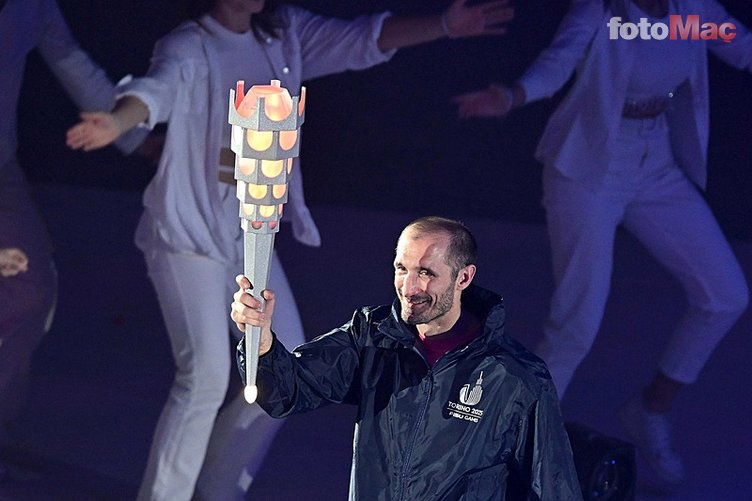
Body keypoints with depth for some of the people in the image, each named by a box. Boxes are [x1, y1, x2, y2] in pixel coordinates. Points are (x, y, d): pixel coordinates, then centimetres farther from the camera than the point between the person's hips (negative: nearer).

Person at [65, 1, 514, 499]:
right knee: (206, 377, -15)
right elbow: (157, 90, -35)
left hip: (250, 239, 7)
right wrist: (115, 123, -58)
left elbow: (360, 41, -2)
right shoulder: (187, 48, -16)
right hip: (188, 236, -7)